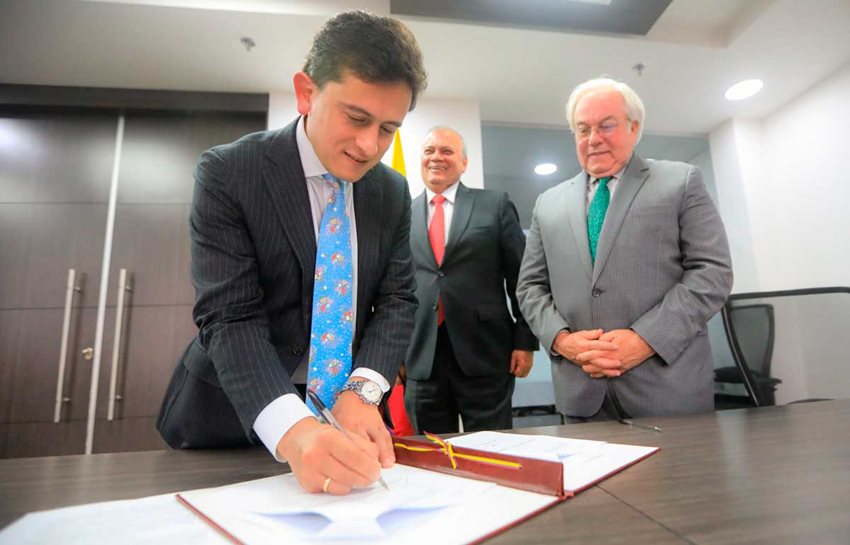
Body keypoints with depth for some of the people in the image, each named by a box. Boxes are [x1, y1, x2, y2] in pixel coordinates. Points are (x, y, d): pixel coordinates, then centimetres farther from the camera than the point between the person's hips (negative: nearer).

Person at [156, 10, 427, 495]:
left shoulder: (394, 191, -3)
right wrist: (292, 429, -37)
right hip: (233, 416, -2)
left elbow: (396, 301, -5)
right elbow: (230, 317, -21)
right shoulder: (227, 173, -15)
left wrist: (361, 392, -21)